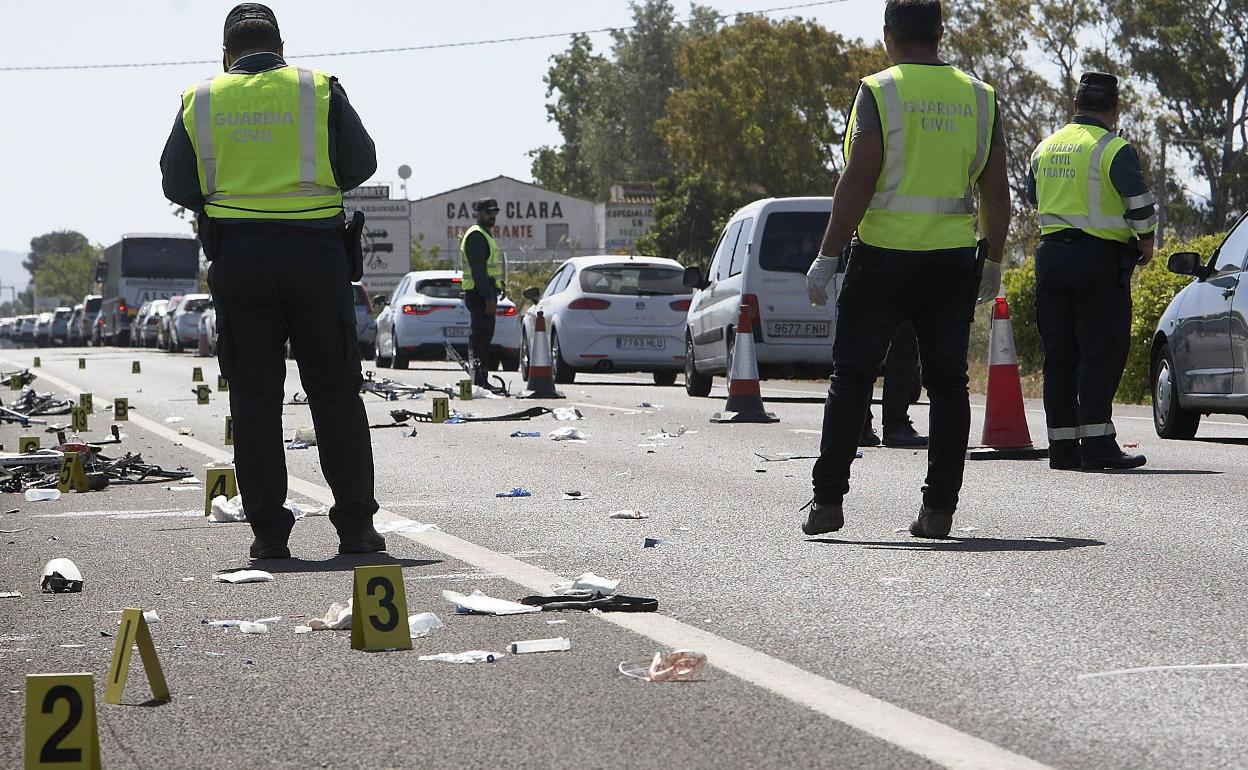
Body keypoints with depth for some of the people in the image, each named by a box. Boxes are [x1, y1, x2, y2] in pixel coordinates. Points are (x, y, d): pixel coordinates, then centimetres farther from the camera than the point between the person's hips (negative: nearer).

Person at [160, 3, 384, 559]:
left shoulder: (200, 102, 5)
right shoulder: (320, 91, 1)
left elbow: (178, 187, 5)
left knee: (254, 397, 4)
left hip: (237, 258, 1)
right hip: (315, 253, -1)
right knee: (335, 392, 6)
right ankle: (356, 525, 4)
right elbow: (361, 164, 3)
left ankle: (268, 531, 2)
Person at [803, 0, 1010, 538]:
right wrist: (992, 262, 17)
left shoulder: (879, 92, -6)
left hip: (883, 257, -3)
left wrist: (827, 257, -8)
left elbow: (858, 182, -12)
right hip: (954, 261, 3)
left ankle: (828, 499, 4)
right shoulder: (980, 96, 6)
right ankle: (939, 509, 4)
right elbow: (996, 191, 8)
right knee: (947, 383, 7)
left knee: (852, 377, 5)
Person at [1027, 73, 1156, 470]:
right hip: (1100, 257, -6)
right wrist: (1145, 240, -2)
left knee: (1059, 352, 8)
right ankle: (1097, 441, -11)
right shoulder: (1113, 149, -9)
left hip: (1050, 254, 6)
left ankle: (1061, 444, 8)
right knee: (1102, 352, -5)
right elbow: (1139, 200, -16)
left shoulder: (1045, 148, 12)